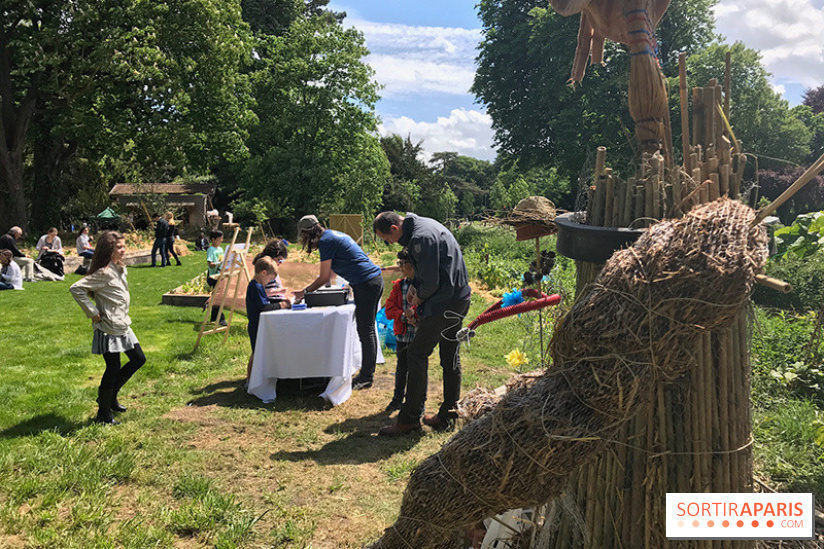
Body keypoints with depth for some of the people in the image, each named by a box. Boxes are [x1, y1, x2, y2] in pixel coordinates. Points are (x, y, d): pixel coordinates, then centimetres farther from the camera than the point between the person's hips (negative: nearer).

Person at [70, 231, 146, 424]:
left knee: (138, 359, 15)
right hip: (108, 329, -9)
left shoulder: (120, 269, 9)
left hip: (122, 326, 9)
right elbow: (76, 288, -24)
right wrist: (93, 312, -19)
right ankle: (103, 414, 14)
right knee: (113, 369, -2)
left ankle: (110, 396, 29)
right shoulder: (104, 273, -18)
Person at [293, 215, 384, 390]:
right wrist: (309, 289, 30)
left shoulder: (326, 240, -9)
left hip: (366, 284, -10)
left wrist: (305, 292, 7)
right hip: (375, 279, 10)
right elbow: (329, 276, 28)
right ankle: (368, 373, 18)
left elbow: (324, 278, -6)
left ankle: (366, 377, 0)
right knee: (368, 329, 12)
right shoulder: (334, 235, 20)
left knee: (365, 331, -5)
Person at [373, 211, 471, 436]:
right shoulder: (423, 224, 12)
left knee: (417, 354, -5)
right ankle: (447, 416, 24)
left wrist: (419, 298, -1)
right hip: (458, 298, 11)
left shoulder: (422, 237, -21)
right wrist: (415, 288, 13)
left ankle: (409, 419, 2)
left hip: (445, 303, -11)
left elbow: (431, 283, -20)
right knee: (450, 358, 14)